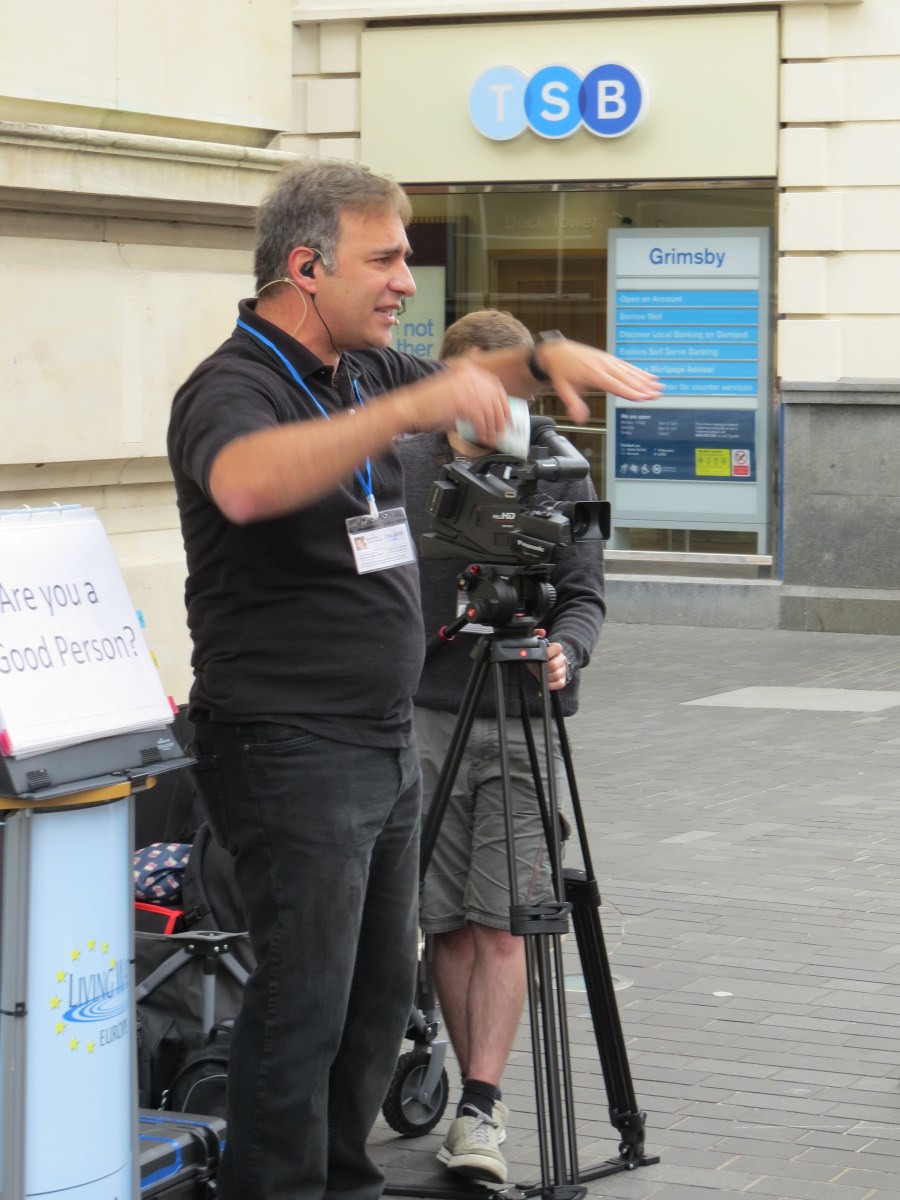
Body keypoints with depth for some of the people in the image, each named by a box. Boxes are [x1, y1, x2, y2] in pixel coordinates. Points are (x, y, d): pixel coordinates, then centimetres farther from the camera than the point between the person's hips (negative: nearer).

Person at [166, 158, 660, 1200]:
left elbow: (458, 384, 29)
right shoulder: (231, 387, -17)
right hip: (290, 752, -9)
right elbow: (246, 483, -41)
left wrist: (539, 359, 7)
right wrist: (411, 407, -43)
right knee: (302, 1005, -6)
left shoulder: (361, 371, 10)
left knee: (381, 990, 17)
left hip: (385, 744, 9)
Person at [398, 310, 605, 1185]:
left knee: (499, 922, -6)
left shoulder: (560, 476, 5)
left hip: (523, 723, -1)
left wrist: (564, 651, -16)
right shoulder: (397, 469, 5)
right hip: (422, 719, 1)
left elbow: (584, 595, 4)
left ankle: (479, 1109, -3)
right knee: (444, 922, 3)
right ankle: (481, 1097, 16)